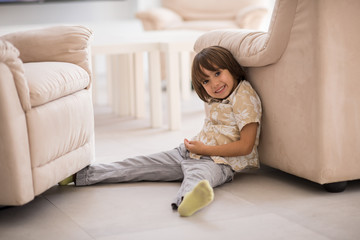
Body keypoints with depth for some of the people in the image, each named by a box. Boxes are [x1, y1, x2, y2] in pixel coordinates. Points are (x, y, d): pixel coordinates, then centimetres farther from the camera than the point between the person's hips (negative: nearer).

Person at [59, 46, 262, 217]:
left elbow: (246, 146, -18)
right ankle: (80, 174, 4)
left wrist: (204, 149, -16)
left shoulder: (245, 97, -12)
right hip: (189, 151, 9)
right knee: (141, 164, 3)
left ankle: (186, 200, -79)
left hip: (218, 161, -9)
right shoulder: (217, 99, 16)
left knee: (199, 173, -43)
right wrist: (195, 144, 9)